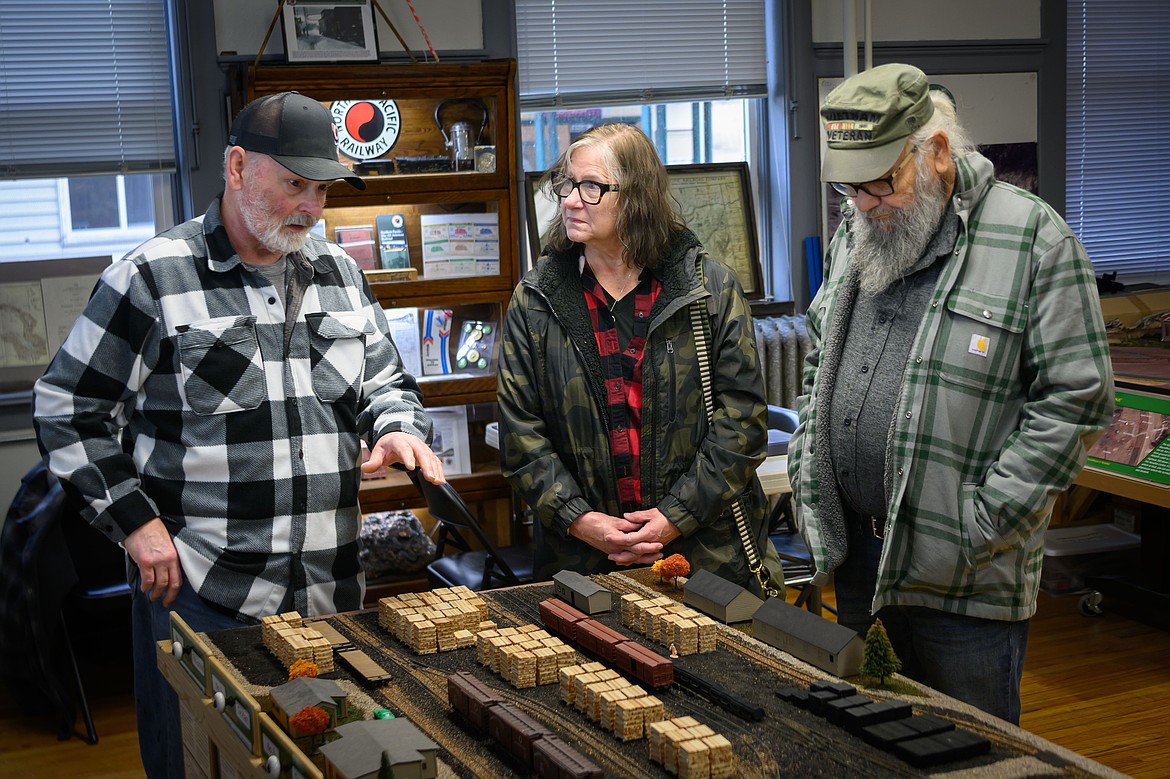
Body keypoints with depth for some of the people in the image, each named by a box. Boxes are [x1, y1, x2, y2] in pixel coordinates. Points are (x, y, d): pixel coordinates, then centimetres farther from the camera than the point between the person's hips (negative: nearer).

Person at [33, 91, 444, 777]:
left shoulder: (340, 273, 9)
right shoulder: (154, 277, -7)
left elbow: (385, 382, 19)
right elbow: (68, 410, -3)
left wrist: (399, 429, -4)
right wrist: (135, 521, -8)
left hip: (333, 591, 5)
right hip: (199, 590, -5)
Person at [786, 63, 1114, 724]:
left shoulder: (1033, 237, -12)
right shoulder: (854, 233, 9)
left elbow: (1076, 397, -13)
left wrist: (985, 523, -16)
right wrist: (807, 475, 9)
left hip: (965, 576, -6)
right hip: (853, 553, 6)